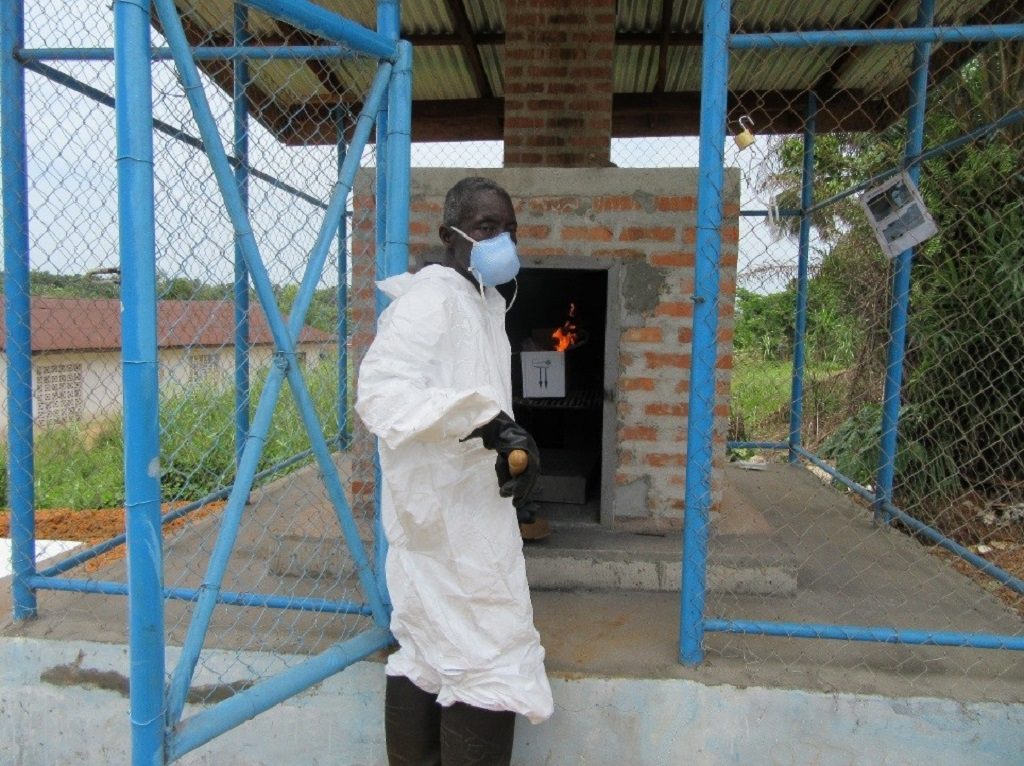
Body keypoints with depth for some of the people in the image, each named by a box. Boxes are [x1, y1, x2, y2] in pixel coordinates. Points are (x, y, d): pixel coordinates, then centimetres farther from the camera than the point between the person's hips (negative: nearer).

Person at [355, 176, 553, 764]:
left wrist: (509, 442, 11)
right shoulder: (430, 297, -16)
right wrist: (486, 421, -37)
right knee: (489, 660, -2)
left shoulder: (487, 301, 16)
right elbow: (381, 392, -29)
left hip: (468, 507, 10)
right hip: (445, 512, -10)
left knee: (429, 654, 18)